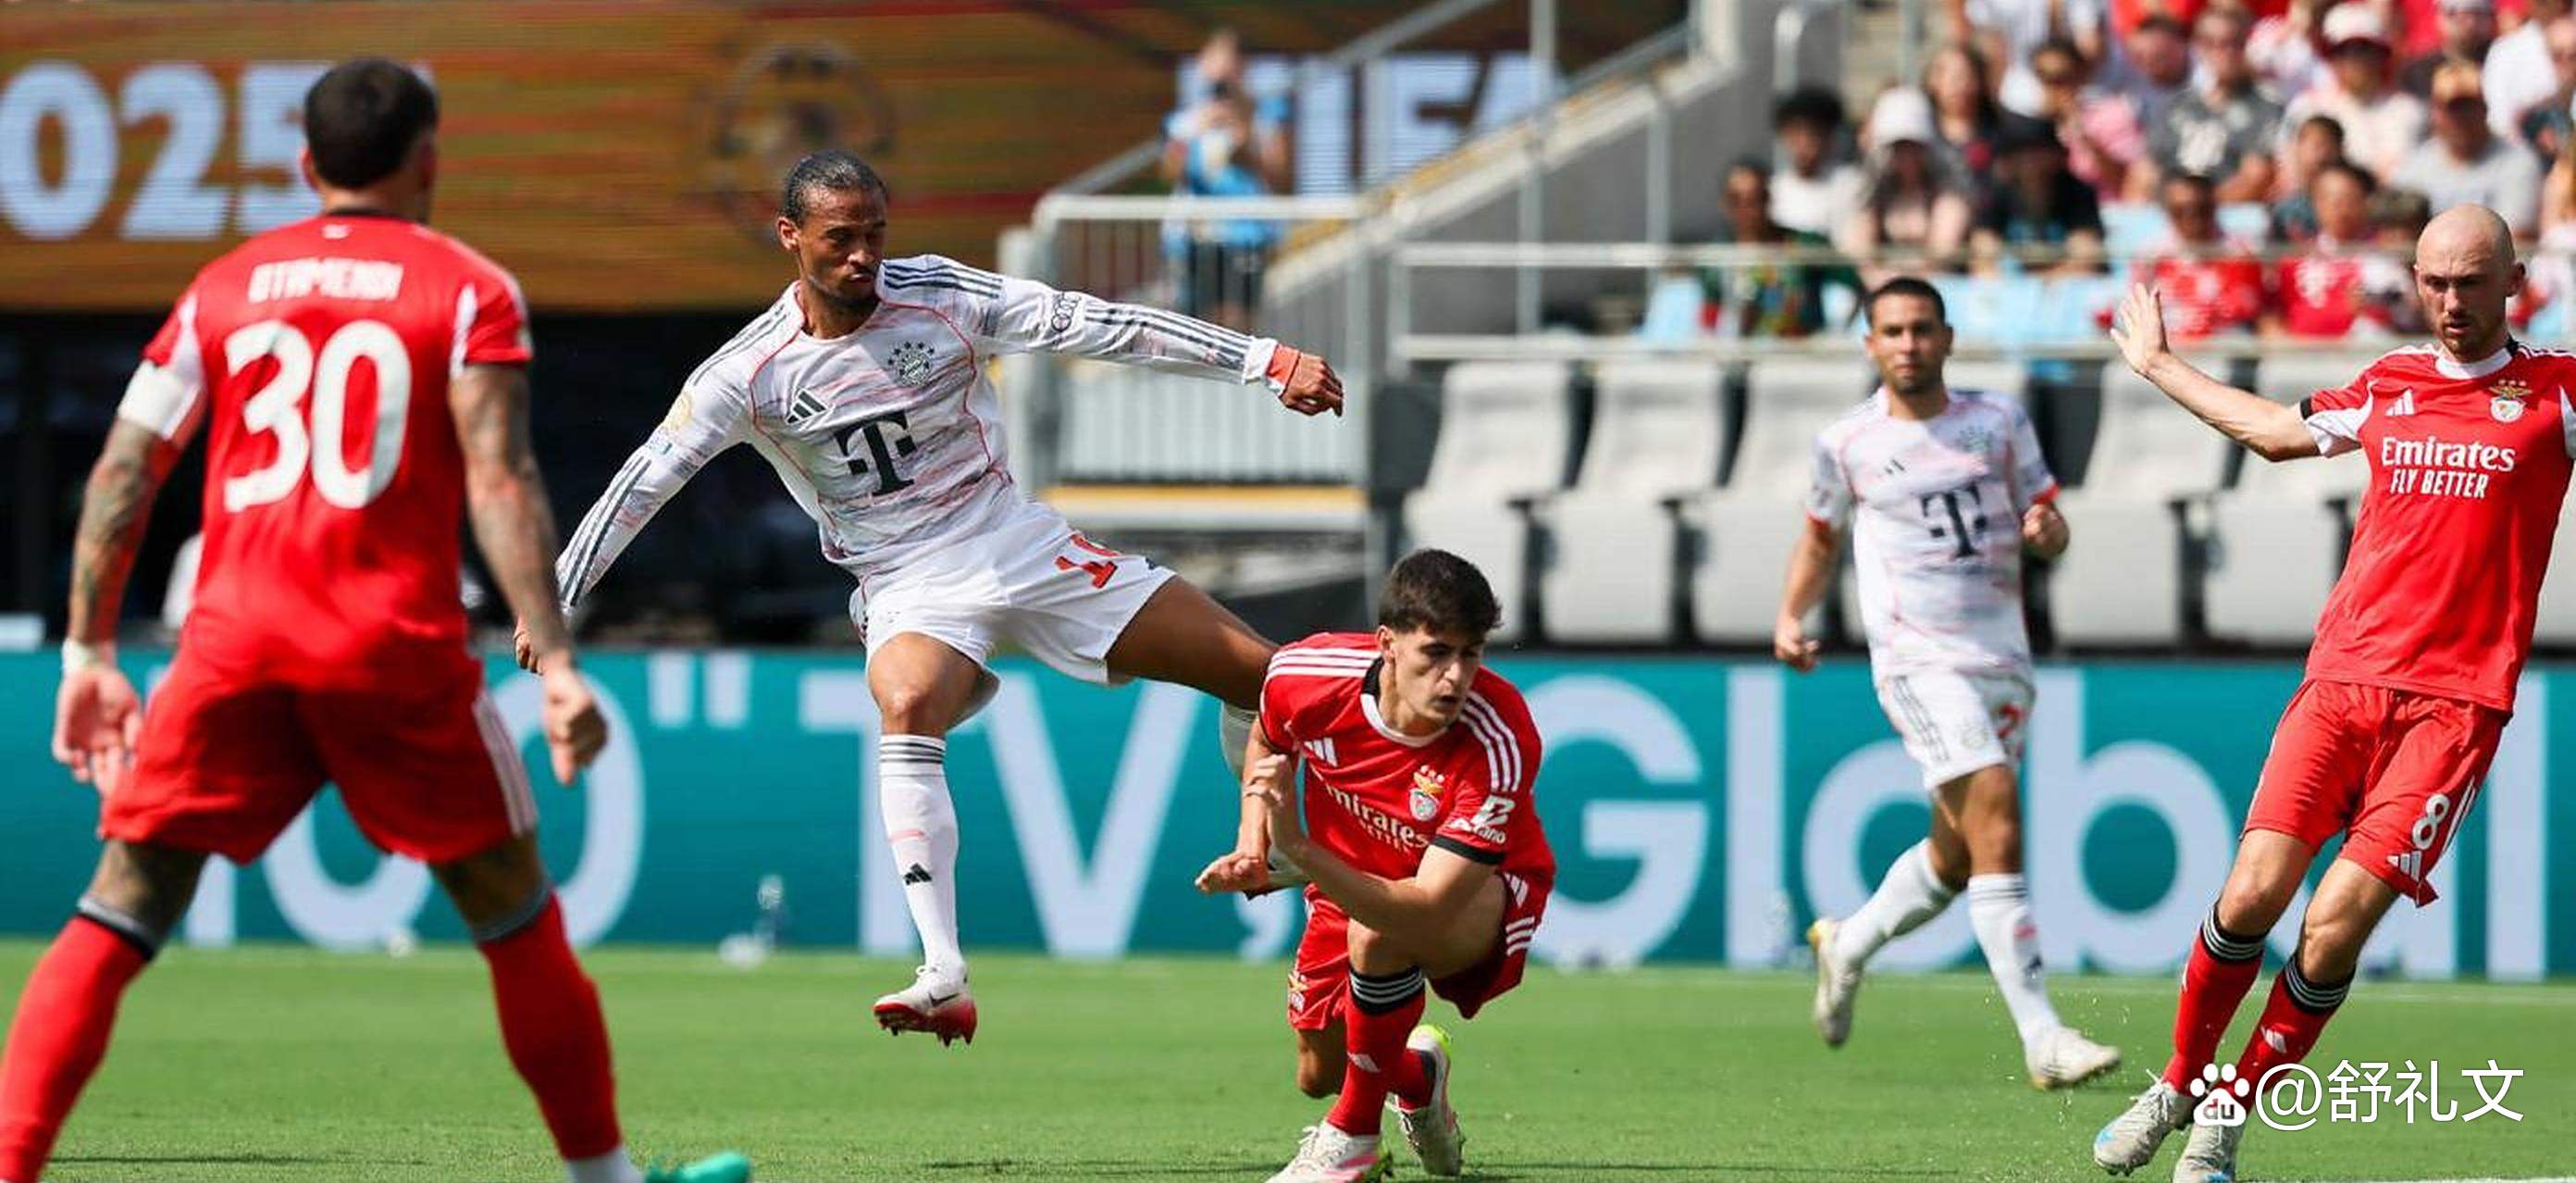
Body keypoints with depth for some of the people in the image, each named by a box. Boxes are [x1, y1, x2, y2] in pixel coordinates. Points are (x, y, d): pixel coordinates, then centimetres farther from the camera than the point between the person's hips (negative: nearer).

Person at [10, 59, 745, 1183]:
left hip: (232, 640, 2)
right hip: (395, 647, -2)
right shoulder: (467, 290, 4)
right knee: (513, 909, 14)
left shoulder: (223, 288, 14)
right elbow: (499, 480, -7)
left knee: (120, 912, 1)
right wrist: (556, 662, -11)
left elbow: (122, 471, 11)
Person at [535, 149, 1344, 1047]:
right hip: (910, 588, -2)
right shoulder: (750, 374, -9)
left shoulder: (937, 297, -8)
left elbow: (1087, 324, -12)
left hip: (1021, 542, 2)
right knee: (907, 706, -37)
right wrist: (555, 600, -11)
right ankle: (945, 983, -44)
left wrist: (1266, 361, -16)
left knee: (1256, 670, -2)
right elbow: (645, 481, -5)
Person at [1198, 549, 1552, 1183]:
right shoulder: (1305, 674, -26)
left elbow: (1427, 907, -44)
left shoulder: (1501, 743, -38)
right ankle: (1417, 1074, 48)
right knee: (1318, 1076, 12)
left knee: (1378, 935, -38)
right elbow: (1267, 741, 4)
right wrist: (1253, 846, -11)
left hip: (1481, 899, -5)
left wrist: (1302, 854, -53)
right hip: (1349, 885, 5)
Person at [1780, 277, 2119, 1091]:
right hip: (1919, 661, -4)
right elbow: (1821, 537, 19)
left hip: (2002, 658, 4)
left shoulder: (1999, 424, 8)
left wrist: (2045, 531, -12)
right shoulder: (1848, 444, 4)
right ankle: (2041, 1039, -22)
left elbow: (2047, 522, 11)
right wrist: (1790, 617, 5)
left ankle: (1848, 946, 41)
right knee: (1996, 831, -19)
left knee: (1954, 860, 12)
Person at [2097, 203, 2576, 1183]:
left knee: (2336, 926, -13)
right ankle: (2178, 1085, 12)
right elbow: (2277, 430, 34)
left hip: (2454, 699, -3)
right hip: (2342, 678, 3)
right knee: (2252, 894, -10)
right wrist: (2158, 367, 45)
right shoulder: (2387, 387, 15)